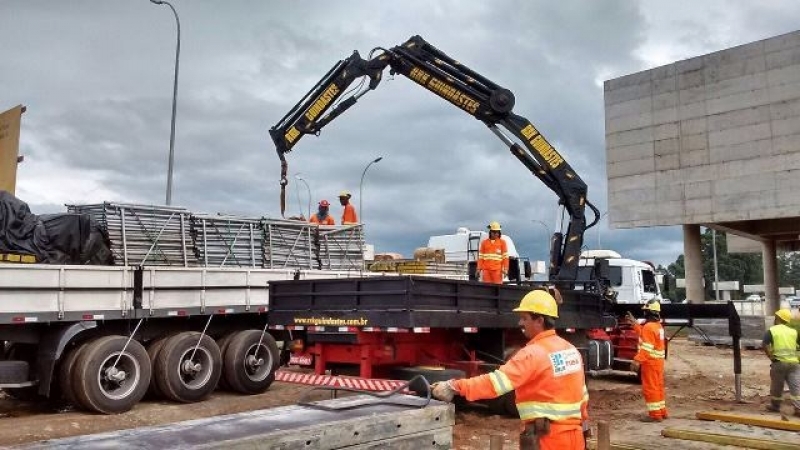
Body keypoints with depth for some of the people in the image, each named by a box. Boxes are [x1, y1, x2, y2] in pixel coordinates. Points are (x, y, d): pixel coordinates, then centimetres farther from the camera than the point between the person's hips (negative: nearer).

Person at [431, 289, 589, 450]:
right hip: (573, 437, 8)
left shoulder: (533, 353, -18)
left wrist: (456, 387, -30)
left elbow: (496, 381, -28)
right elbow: (582, 393, 15)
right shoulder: (572, 351, 9)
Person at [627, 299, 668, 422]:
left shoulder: (649, 326, -19)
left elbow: (646, 347, -25)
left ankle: (655, 414, 0)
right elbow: (644, 335, 26)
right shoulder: (658, 325, 12)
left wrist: (637, 361, -25)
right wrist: (634, 323, 26)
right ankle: (661, 411, 25)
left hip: (650, 362, -10)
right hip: (658, 361, 10)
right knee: (657, 387, 17)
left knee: (650, 388, -4)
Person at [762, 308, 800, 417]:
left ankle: (775, 406, 23)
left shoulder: (771, 330, -2)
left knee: (776, 386, 11)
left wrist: (771, 356, -5)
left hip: (779, 362, -2)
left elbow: (765, 345, -13)